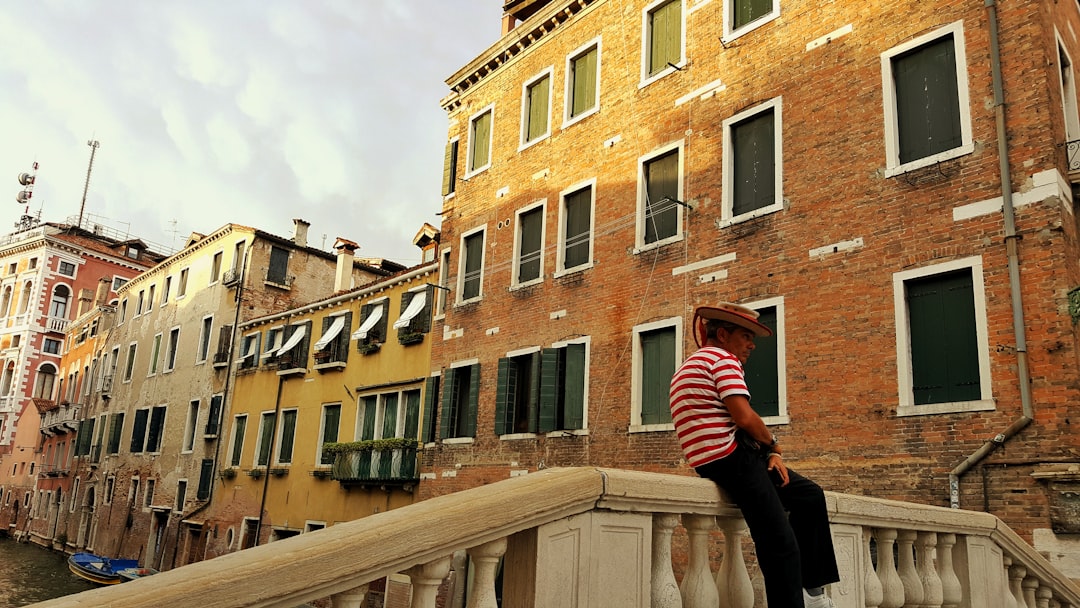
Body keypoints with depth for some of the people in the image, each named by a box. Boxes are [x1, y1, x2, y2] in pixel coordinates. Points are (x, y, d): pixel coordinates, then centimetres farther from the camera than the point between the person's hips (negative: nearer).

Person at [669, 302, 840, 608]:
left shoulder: (694, 364, 24)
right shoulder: (723, 359, -6)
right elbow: (744, 417, -19)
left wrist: (770, 452, 5)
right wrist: (773, 444, 1)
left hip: (722, 461, 11)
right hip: (731, 459, -11)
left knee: (810, 496, 20)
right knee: (779, 543, -14)